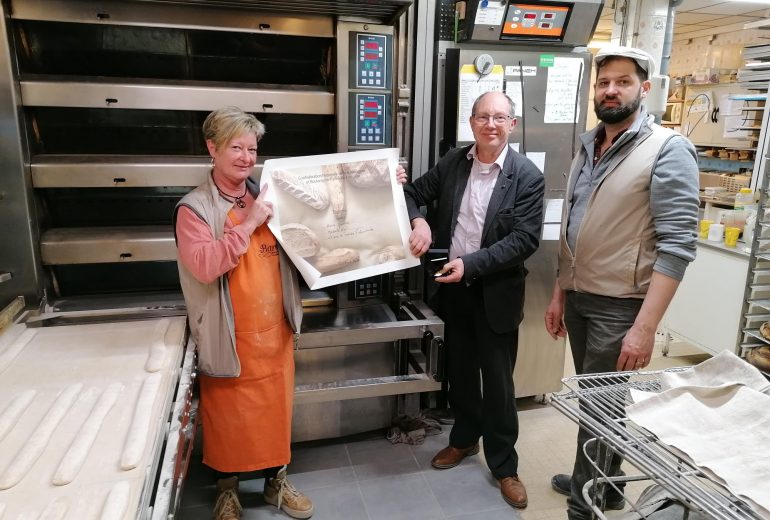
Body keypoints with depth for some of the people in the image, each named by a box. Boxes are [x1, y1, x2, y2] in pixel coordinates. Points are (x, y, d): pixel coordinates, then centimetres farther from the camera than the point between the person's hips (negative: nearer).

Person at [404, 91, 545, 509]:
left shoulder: (527, 176, -10)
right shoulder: (453, 162, 1)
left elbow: (525, 239, -16)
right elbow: (415, 192, 9)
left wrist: (471, 264, -24)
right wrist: (419, 221, -13)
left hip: (496, 293, -4)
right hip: (453, 287, 4)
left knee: (498, 380, 7)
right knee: (459, 370, 19)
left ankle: (504, 465, 26)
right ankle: (464, 438, 42)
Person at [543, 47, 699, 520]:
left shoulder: (668, 150, -12)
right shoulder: (588, 147, 10)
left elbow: (677, 245, -18)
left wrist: (645, 327, -22)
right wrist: (560, 294, 14)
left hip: (618, 306, -6)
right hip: (578, 298, 7)